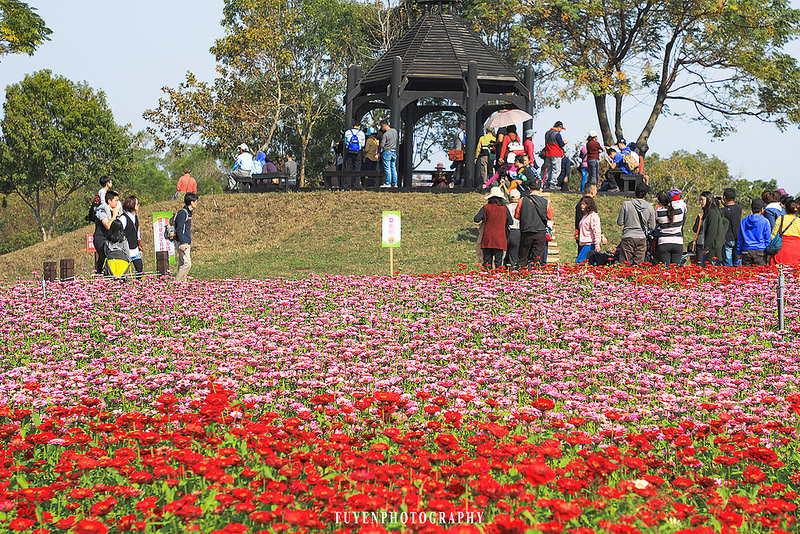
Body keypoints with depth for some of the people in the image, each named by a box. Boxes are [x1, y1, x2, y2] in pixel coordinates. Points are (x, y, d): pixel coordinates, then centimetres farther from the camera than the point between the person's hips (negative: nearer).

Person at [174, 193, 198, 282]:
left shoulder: (188, 212, 16)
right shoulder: (183, 213, -14)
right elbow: (179, 229, -19)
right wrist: (182, 243, -24)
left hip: (186, 243, 10)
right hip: (182, 243, -10)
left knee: (182, 264, 10)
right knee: (187, 264, -13)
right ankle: (176, 282, -11)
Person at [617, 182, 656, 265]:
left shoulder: (626, 204, -5)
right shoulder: (650, 208, 0)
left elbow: (620, 223, -1)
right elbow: (652, 227, 5)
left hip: (628, 237, -2)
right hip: (642, 238, 2)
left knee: (624, 264, -1)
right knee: (638, 265, 5)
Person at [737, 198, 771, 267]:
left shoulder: (744, 221, 9)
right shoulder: (765, 221, -3)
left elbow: (740, 239, 14)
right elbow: (768, 239, -1)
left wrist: (739, 252, 21)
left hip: (746, 250, 3)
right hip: (760, 251, -3)